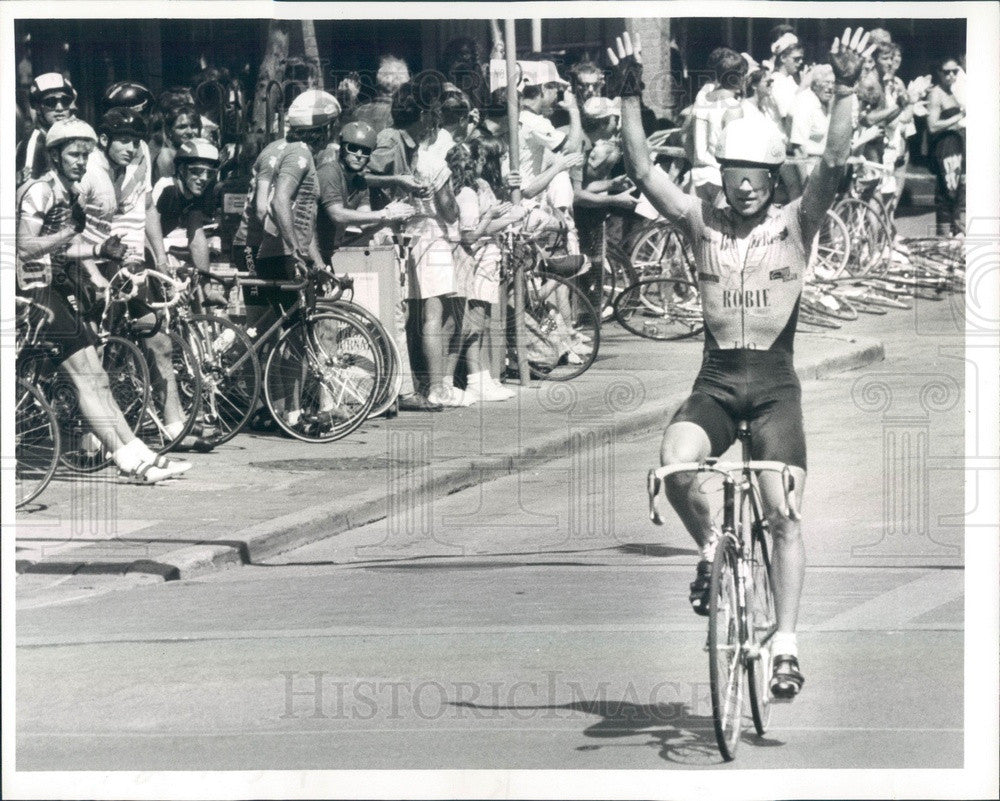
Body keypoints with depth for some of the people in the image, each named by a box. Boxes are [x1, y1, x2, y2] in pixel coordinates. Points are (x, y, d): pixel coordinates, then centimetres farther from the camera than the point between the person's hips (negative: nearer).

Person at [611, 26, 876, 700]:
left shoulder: (795, 224, 1)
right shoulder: (703, 222, 5)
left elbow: (835, 162, -14)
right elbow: (643, 170, -4)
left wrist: (846, 90, -26)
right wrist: (630, 97, -16)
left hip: (775, 383, -1)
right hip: (716, 379, 1)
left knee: (784, 514, -8)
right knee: (676, 463, -26)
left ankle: (786, 643, -2)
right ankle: (711, 549, 3)